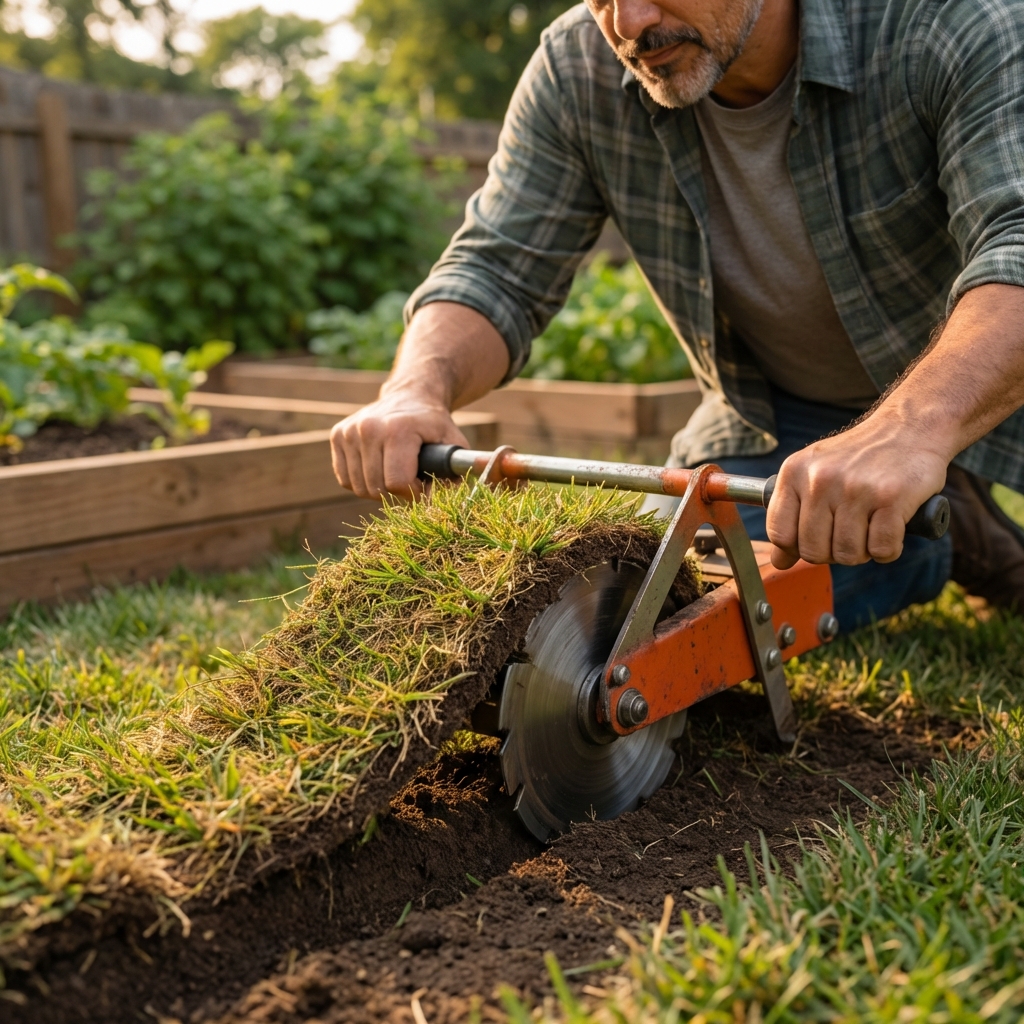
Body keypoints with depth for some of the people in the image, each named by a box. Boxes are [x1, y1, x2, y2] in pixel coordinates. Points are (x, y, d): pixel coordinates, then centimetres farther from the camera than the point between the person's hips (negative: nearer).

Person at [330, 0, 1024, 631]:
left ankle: (952, 515, 15)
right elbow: (497, 272, -14)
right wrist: (417, 389, -36)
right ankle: (937, 540, 14)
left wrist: (914, 428, -62)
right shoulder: (577, 69, -17)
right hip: (772, 414, 4)